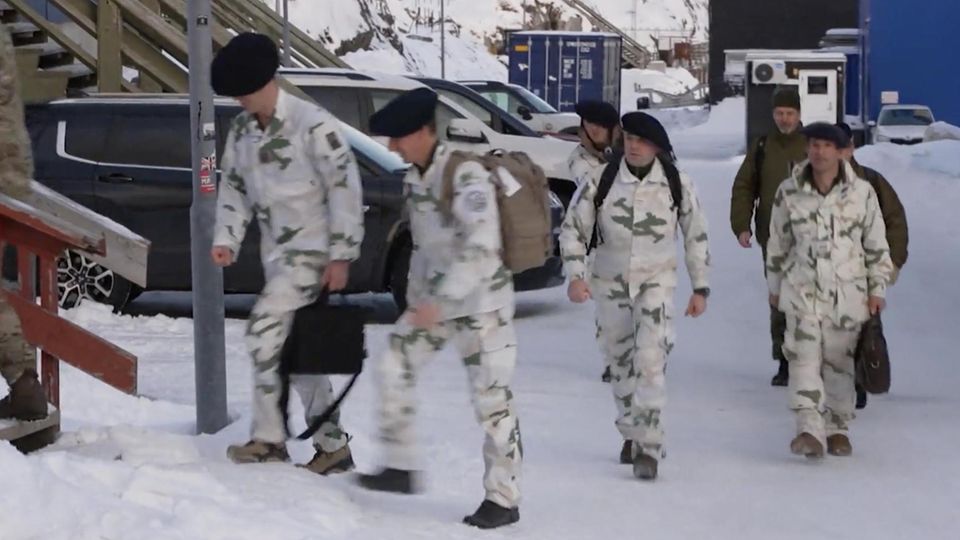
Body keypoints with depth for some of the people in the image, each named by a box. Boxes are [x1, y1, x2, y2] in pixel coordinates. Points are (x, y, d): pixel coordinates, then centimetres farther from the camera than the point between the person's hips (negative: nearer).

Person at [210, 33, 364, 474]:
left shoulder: (312, 124, -16)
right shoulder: (241, 130, 6)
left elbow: (344, 187, -15)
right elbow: (234, 186, 14)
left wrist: (341, 255, -16)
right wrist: (227, 238, -2)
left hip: (313, 249, -8)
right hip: (276, 253, 8)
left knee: (264, 327, -21)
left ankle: (269, 438, -15)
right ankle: (333, 447, 16)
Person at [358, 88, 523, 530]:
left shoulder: (466, 177, -21)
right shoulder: (415, 178, 6)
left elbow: (481, 247, -29)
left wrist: (439, 301, -31)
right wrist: (416, 297, 18)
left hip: (481, 302, -8)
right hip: (434, 299, 8)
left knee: (491, 399, -5)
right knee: (393, 372, 6)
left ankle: (503, 498, 2)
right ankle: (400, 467, 19)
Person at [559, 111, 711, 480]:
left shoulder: (677, 184, -6)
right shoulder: (601, 182, -7)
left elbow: (696, 235, 5)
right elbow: (573, 229, 0)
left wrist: (700, 287, 5)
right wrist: (576, 275, -12)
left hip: (657, 279, -2)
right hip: (610, 281, 2)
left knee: (651, 358, -17)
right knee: (620, 360, 10)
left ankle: (649, 445, -17)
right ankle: (631, 434, 29)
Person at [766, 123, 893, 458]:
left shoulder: (862, 192, -4)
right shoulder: (789, 192, -1)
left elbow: (876, 244, 4)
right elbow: (778, 243, 10)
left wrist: (877, 289, 4)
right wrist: (775, 286, 14)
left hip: (847, 291, 0)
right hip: (803, 289, 0)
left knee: (839, 360, 7)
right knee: (803, 356, -14)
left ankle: (838, 429, 21)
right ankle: (810, 430, -21)